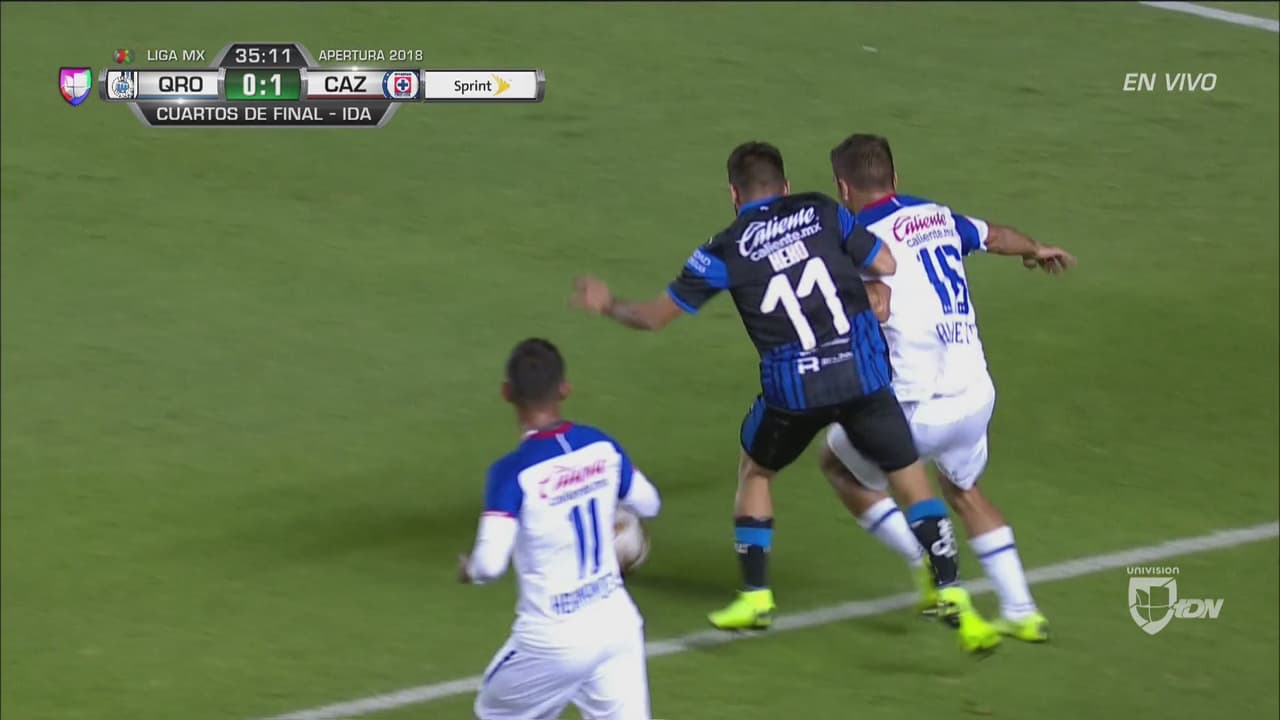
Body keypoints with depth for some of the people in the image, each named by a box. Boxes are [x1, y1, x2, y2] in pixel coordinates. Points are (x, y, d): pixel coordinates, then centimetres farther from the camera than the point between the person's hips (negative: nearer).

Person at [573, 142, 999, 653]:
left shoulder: (725, 251, 4)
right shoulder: (822, 213, 7)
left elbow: (654, 317, 10)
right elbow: (886, 265, 7)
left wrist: (608, 305, 29)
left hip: (793, 386, -1)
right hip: (862, 370, 1)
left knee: (754, 471, 26)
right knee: (910, 478, 10)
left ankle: (755, 597, 25)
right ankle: (951, 597, -4)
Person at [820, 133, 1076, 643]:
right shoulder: (937, 216, 11)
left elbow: (876, 301, -30)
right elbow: (995, 237, 31)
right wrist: (1037, 251, 52)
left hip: (920, 409, -6)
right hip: (977, 395, 6)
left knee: (839, 464, 21)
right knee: (963, 489, 31)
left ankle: (930, 567, 10)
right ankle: (1021, 612, 26)